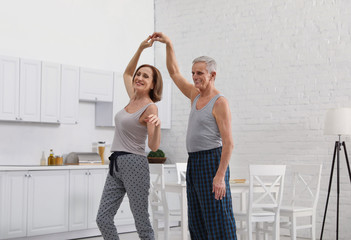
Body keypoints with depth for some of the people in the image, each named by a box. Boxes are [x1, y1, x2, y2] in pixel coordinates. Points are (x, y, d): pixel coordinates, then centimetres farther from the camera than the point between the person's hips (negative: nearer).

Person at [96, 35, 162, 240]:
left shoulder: (150, 108, -9)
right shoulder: (133, 99, 11)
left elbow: (154, 146, -16)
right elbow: (127, 74, 28)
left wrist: (157, 125, -35)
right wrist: (141, 49, 22)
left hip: (134, 165, -8)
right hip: (116, 165, 8)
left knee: (142, 223, -4)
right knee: (103, 219, 3)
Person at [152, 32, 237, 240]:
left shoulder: (220, 103, -11)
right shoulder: (196, 96, 13)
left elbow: (229, 143, -17)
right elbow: (174, 73, 22)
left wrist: (220, 175, -23)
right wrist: (169, 44, 13)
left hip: (212, 162, -9)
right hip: (194, 162, 9)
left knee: (218, 217, -7)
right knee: (198, 221, 10)